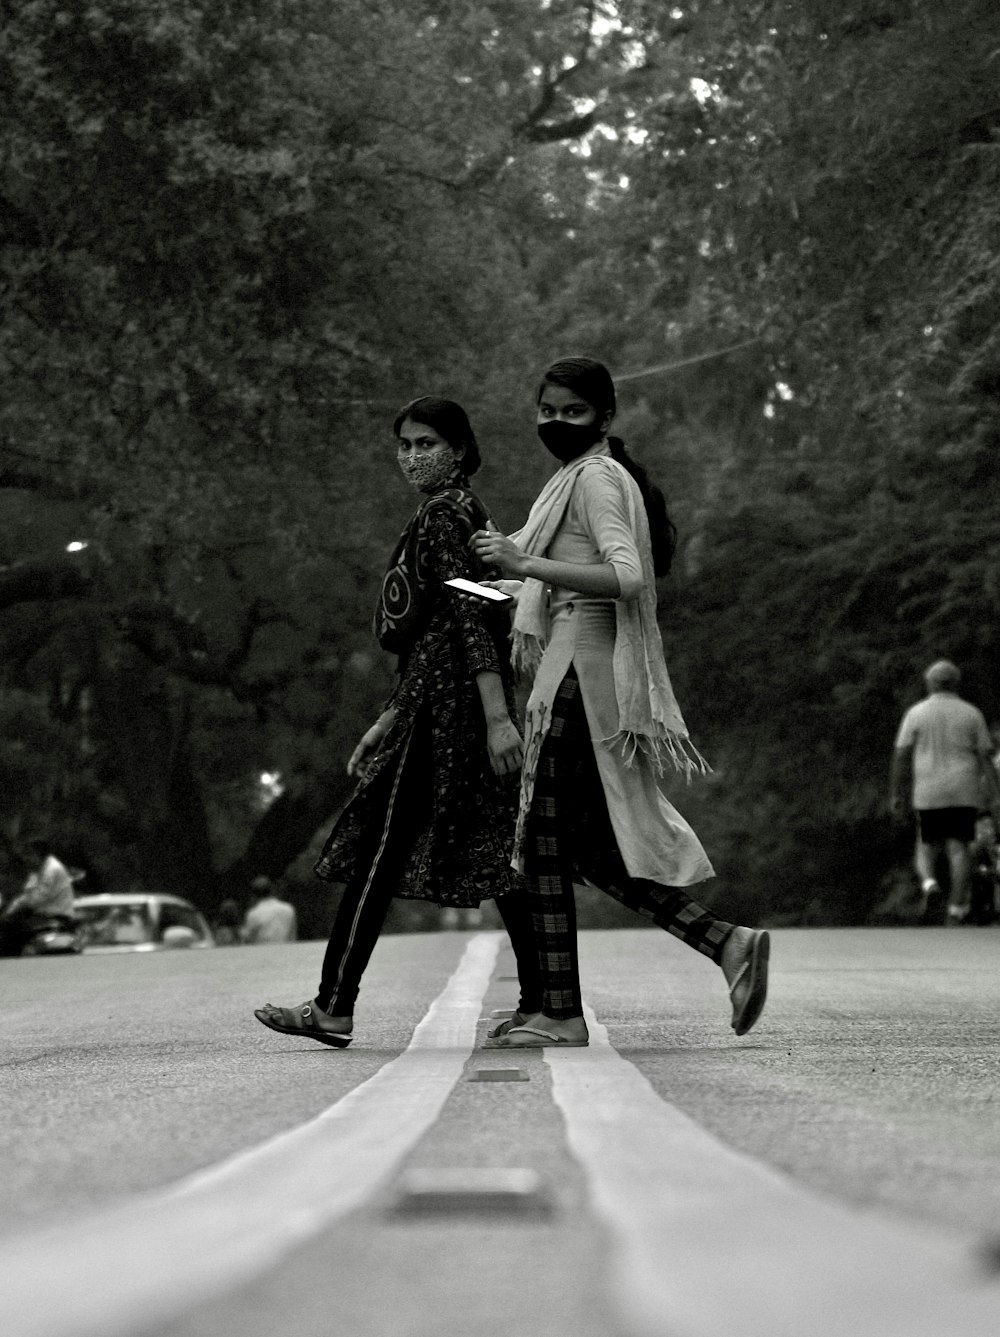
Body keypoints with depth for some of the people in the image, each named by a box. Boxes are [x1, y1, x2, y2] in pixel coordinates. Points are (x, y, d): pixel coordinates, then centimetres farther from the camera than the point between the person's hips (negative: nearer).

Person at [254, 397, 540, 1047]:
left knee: (380, 845, -8)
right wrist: (391, 718, 25)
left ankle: (335, 1007, -7)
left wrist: (497, 718, -27)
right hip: (442, 701, 10)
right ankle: (542, 1001, 5)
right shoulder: (459, 509, 21)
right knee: (497, 851, 6)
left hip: (445, 702, -10)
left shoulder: (444, 512, -9)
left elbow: (472, 617, -20)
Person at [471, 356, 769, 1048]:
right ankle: (727, 943, 3)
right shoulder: (583, 478, 21)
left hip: (581, 676, -10)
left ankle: (560, 1013, -4)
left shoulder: (596, 478, -9)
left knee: (546, 843, -6)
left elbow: (625, 578, -22)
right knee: (592, 849, 10)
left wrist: (525, 564, -26)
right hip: (589, 672, 10)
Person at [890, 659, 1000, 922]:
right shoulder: (971, 714, 3)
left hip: (928, 795, 0)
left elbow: (901, 756, -2)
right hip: (964, 793, 0)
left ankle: (928, 883, -16)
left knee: (926, 848, 13)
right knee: (958, 849, 1)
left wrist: (896, 795, 3)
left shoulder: (916, 713, 1)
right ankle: (957, 910, -6)